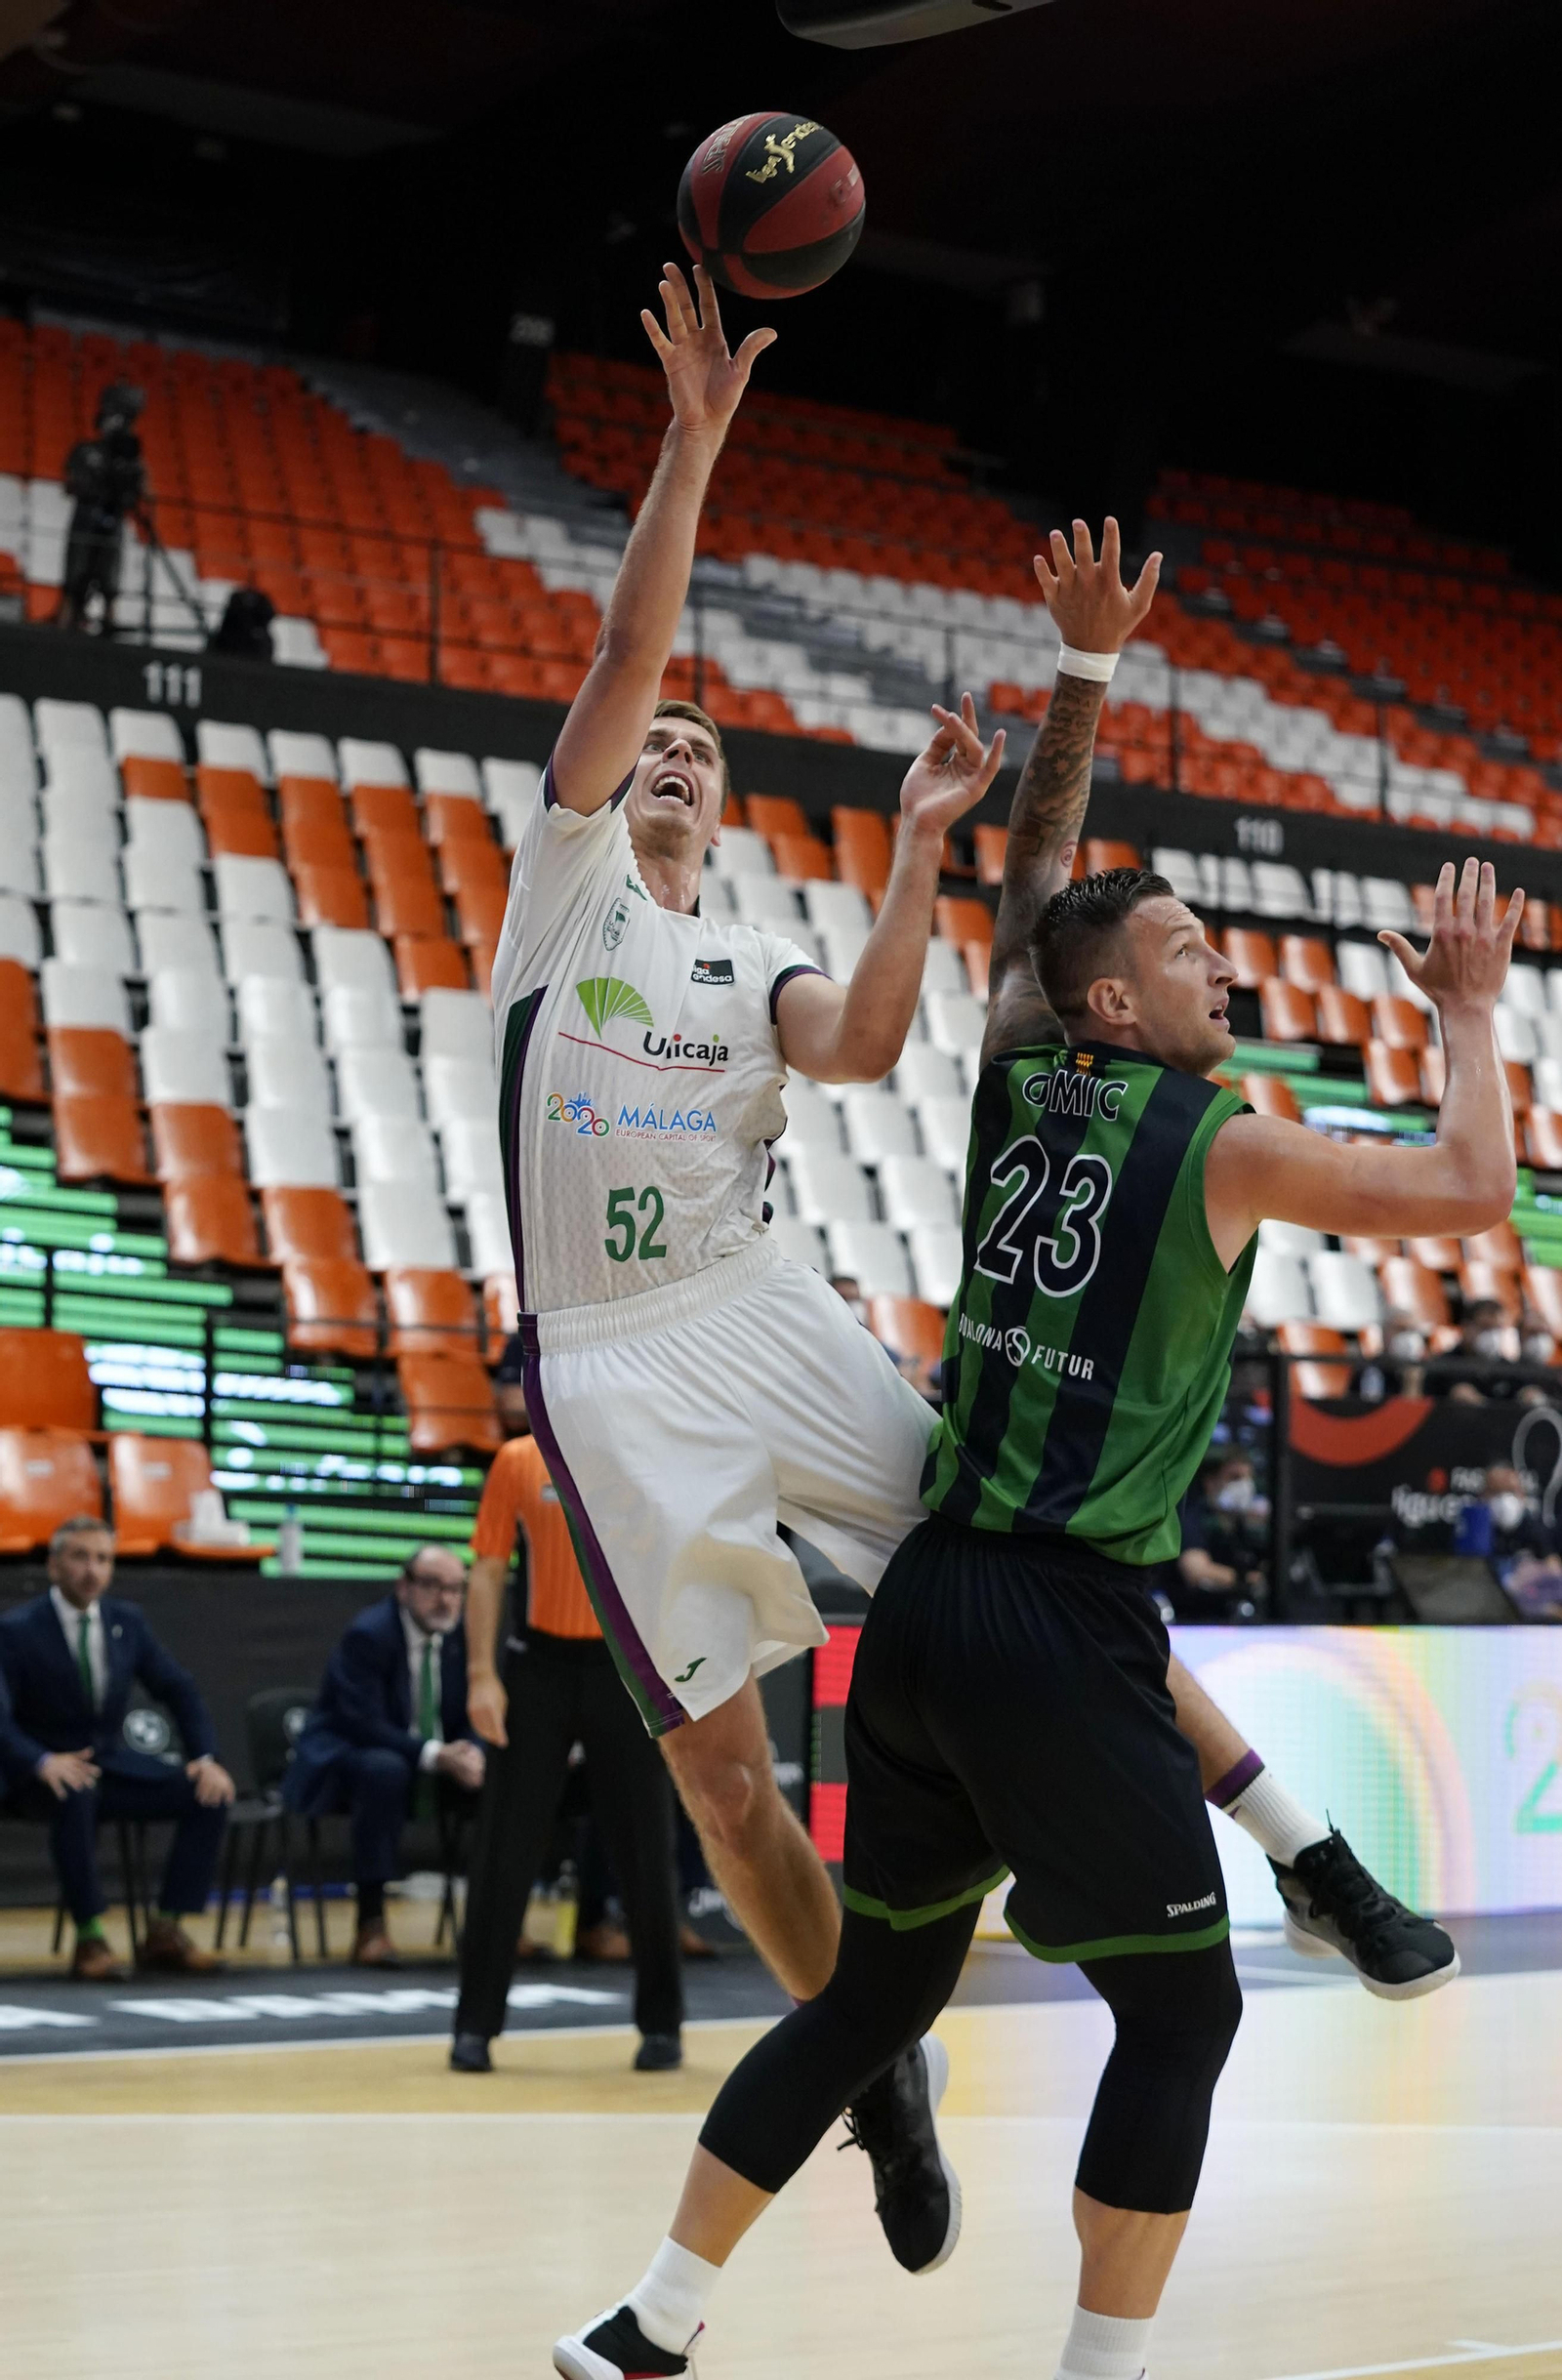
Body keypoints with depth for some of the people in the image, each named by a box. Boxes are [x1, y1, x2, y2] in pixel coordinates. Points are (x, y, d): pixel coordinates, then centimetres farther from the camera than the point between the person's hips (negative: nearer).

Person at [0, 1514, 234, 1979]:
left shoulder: (127, 1621, 7)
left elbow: (180, 1691, 10)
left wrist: (205, 1758, -7)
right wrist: (43, 1763, -37)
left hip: (113, 1764, 5)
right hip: (46, 1772, -5)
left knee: (209, 1795, -17)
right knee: (75, 1795, -41)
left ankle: (165, 1933, -14)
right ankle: (89, 1940, -32)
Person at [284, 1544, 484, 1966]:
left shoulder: (462, 1634, 1)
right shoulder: (367, 1635, -18)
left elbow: (473, 1717, 3)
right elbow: (364, 1724, -26)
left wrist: (471, 1753, -21)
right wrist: (433, 1755, -36)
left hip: (439, 1760, 6)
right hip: (345, 1760, -6)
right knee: (385, 1770, -39)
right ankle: (371, 1926, -36)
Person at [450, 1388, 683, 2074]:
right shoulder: (518, 1461, 2)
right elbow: (488, 1570, 2)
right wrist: (481, 1674, -7)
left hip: (625, 1666, 0)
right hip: (538, 1662, 0)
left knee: (644, 1855, 3)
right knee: (504, 1853, -1)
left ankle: (661, 2024, 14)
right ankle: (476, 2023, 6)